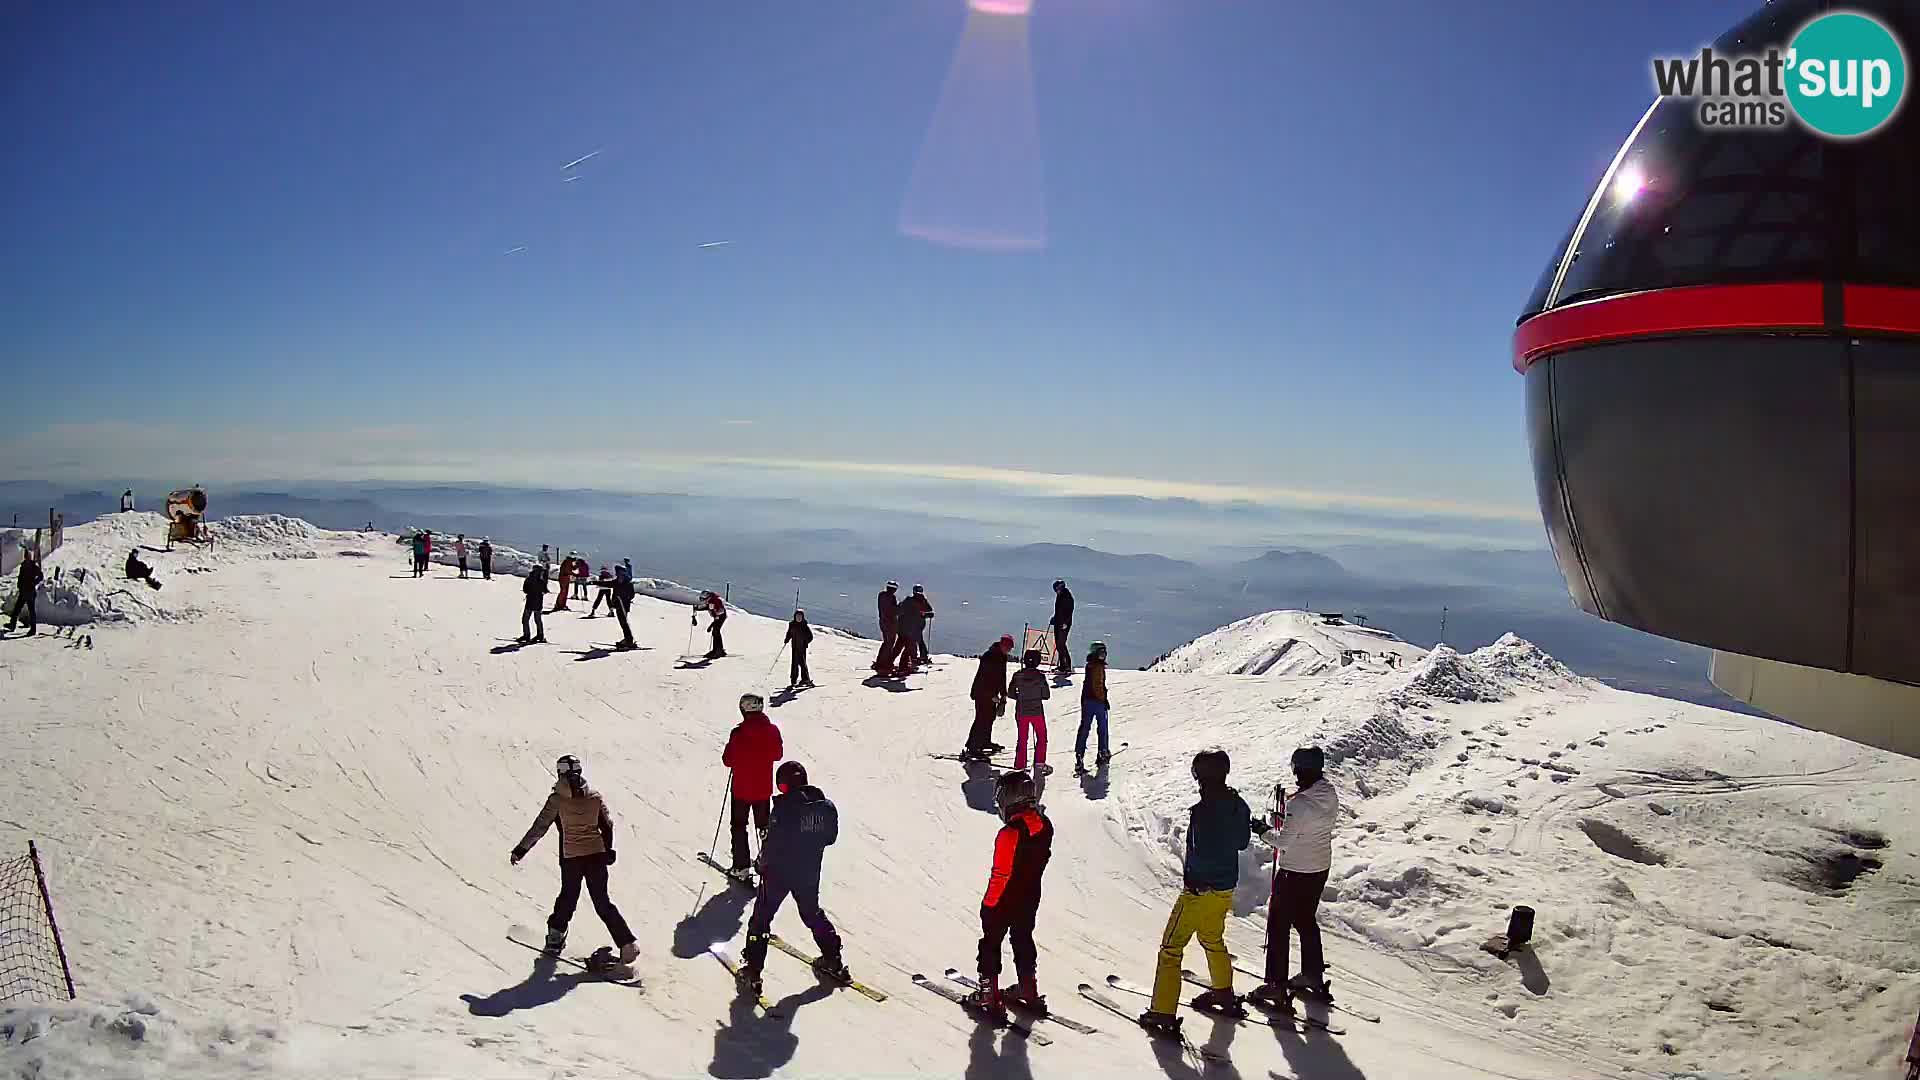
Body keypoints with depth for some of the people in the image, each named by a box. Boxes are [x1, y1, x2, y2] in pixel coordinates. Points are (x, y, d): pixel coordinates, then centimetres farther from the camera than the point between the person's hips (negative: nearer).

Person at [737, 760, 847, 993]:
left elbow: (773, 842, -18)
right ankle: (833, 961, 29)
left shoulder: (784, 808, -21)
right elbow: (830, 837, 5)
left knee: (762, 916, 9)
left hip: (779, 871, -5)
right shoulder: (826, 806, -4)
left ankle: (752, 970, 7)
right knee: (812, 913, 24)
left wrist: (763, 863, -1)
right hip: (810, 873, 5)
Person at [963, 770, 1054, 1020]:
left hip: (1004, 901, -7)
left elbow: (1001, 874, -24)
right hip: (1030, 897, 7)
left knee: (991, 944, 11)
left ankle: (990, 997, 18)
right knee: (1023, 939, 24)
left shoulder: (1011, 833, -30)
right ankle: (1029, 991, 35)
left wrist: (989, 903, -13)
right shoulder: (1045, 825, -7)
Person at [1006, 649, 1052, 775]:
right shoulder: (1040, 676, -12)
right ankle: (1039, 763, 5)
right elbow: (1046, 695, -7)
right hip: (1037, 711, -3)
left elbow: (1010, 693, 0)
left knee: (1022, 738, 13)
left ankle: (1019, 764, 13)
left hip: (1021, 712, 3)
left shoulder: (1017, 675, -6)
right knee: (1041, 737, 12)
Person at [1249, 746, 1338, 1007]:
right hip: (1321, 868, 8)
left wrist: (1265, 832, -6)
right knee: (1306, 920, 24)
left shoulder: (1299, 803, -28)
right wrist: (1287, 820, 4)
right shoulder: (1331, 795, -4)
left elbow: (1283, 841, -22)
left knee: (1278, 925, 5)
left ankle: (1276, 985, 9)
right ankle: (1313, 976, 35)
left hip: (1293, 872, -8)